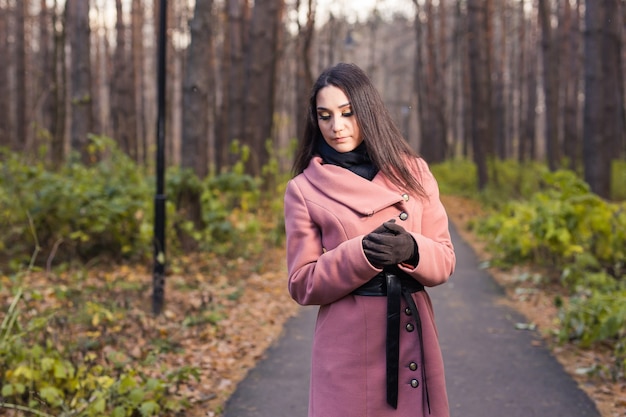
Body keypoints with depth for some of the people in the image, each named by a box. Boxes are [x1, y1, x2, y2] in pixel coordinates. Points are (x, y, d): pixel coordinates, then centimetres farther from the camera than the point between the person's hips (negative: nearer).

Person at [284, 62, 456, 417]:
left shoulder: (412, 171, 6)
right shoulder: (304, 189, 0)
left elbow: (445, 260, 5)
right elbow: (303, 284, -3)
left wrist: (411, 250, -17)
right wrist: (361, 254, -19)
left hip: (414, 336, 2)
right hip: (346, 345, -2)